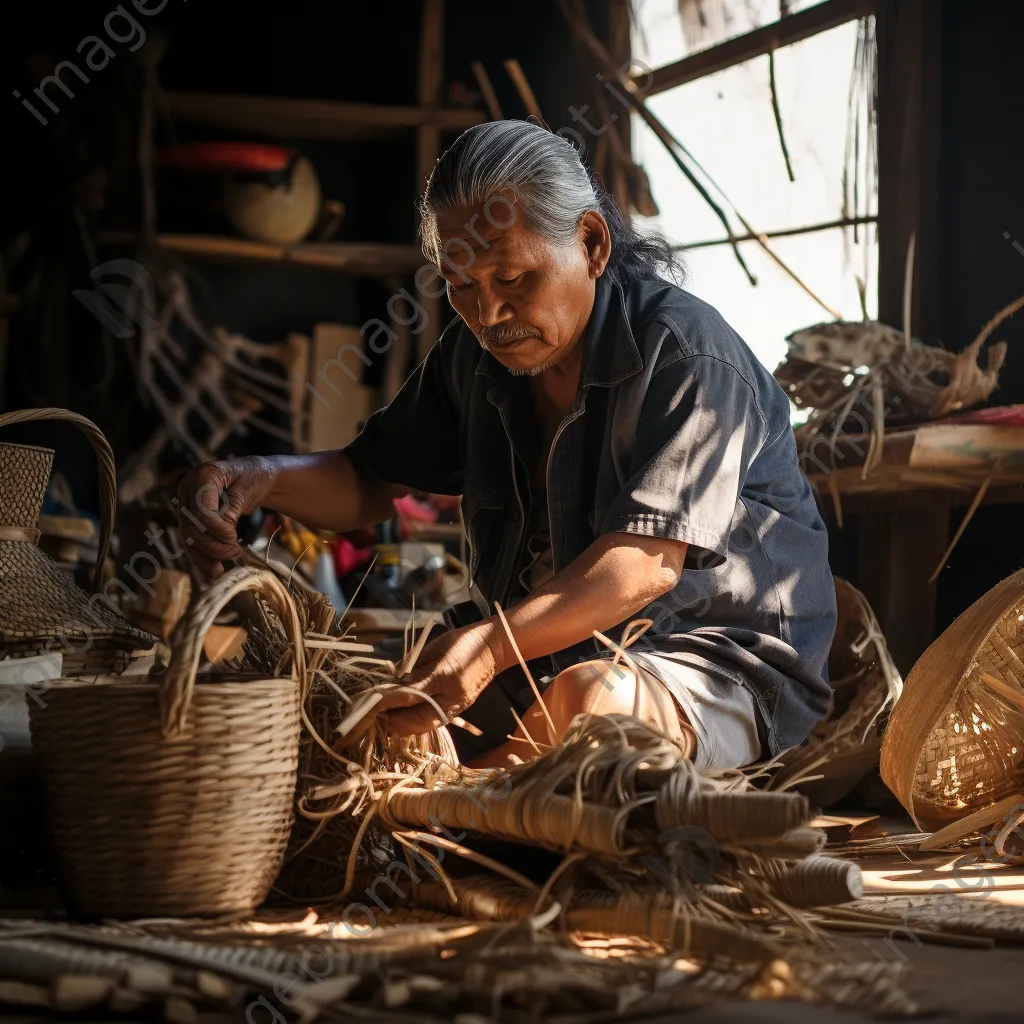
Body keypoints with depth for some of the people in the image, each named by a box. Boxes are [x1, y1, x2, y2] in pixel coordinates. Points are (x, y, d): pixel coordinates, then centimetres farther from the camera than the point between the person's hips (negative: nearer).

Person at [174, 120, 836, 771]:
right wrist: (259, 481, -6)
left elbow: (646, 562, -28)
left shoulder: (688, 356, -18)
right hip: (535, 660, 7)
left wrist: (491, 645, -43)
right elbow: (373, 482, 17)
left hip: (717, 666, -6)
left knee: (590, 701, -40)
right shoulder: (477, 355, 8)